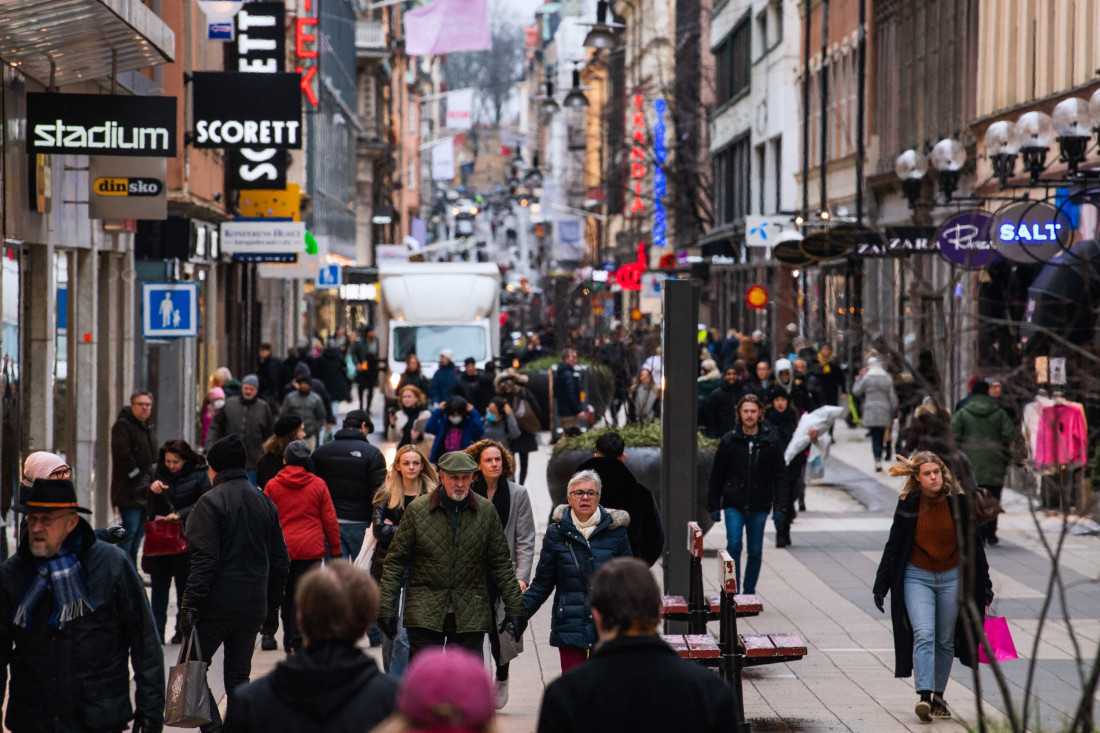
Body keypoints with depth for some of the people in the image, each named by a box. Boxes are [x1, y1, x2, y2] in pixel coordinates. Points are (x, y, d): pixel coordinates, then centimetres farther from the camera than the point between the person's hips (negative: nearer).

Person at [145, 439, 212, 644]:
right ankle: (157, 631, 2)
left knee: (184, 587, 6)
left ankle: (182, 631, 15)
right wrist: (151, 486, -23)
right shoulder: (158, 472, 4)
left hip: (186, 539, -2)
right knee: (159, 585, 1)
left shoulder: (198, 475, -4)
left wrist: (180, 515, -18)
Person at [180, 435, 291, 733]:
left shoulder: (211, 502, -9)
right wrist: (272, 606, 20)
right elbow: (280, 562, 14)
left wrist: (190, 605, -16)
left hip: (217, 606, -6)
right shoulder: (265, 503, 11)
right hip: (253, 607, 6)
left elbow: (204, 560, -17)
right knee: (238, 674, 12)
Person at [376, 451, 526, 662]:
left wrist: (514, 610, 6)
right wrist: (386, 608, -1)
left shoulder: (487, 511, 4)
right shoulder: (417, 510, -1)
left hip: (470, 618, 1)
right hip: (424, 613, -1)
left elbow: (501, 563, 9)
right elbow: (395, 561, 3)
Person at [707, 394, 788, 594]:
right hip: (734, 504, -1)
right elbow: (717, 475, 6)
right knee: (734, 545, -13)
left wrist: (779, 507, -3)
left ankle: (749, 593, 18)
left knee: (755, 551, 7)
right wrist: (713, 506, 3)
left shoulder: (770, 441, 1)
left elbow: (780, 476, 4)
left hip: (759, 506, 1)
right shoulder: (729, 440, 0)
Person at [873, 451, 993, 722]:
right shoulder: (908, 504, -6)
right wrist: (881, 585, 2)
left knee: (945, 639, 7)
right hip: (917, 577, -2)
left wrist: (984, 582, 8)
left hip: (952, 577, 2)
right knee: (923, 634, -16)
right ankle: (924, 697, -22)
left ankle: (938, 695, 19)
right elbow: (894, 545, 2)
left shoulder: (957, 501, -3)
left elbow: (973, 543, 6)